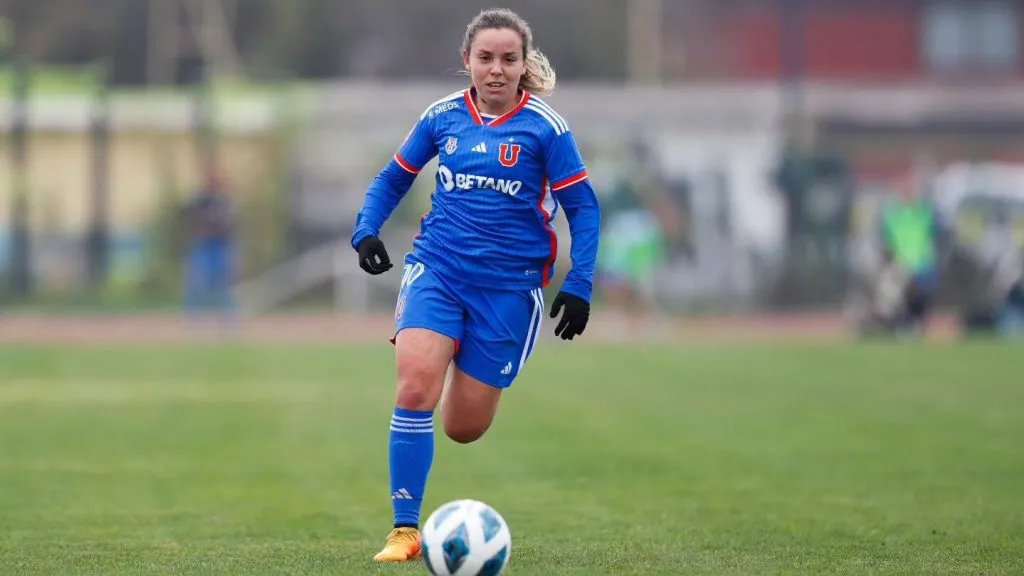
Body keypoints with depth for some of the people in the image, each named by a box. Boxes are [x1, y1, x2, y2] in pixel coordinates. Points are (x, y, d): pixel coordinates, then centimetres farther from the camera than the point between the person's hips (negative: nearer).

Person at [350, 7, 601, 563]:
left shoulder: (545, 128, -6)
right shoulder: (443, 116, 2)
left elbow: (583, 208, -1)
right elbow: (394, 178, 15)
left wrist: (578, 286, -9)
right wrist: (366, 228, -2)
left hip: (509, 285, -1)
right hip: (437, 268, 1)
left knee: (464, 427, 4)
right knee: (415, 387, -23)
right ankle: (404, 530, -15)